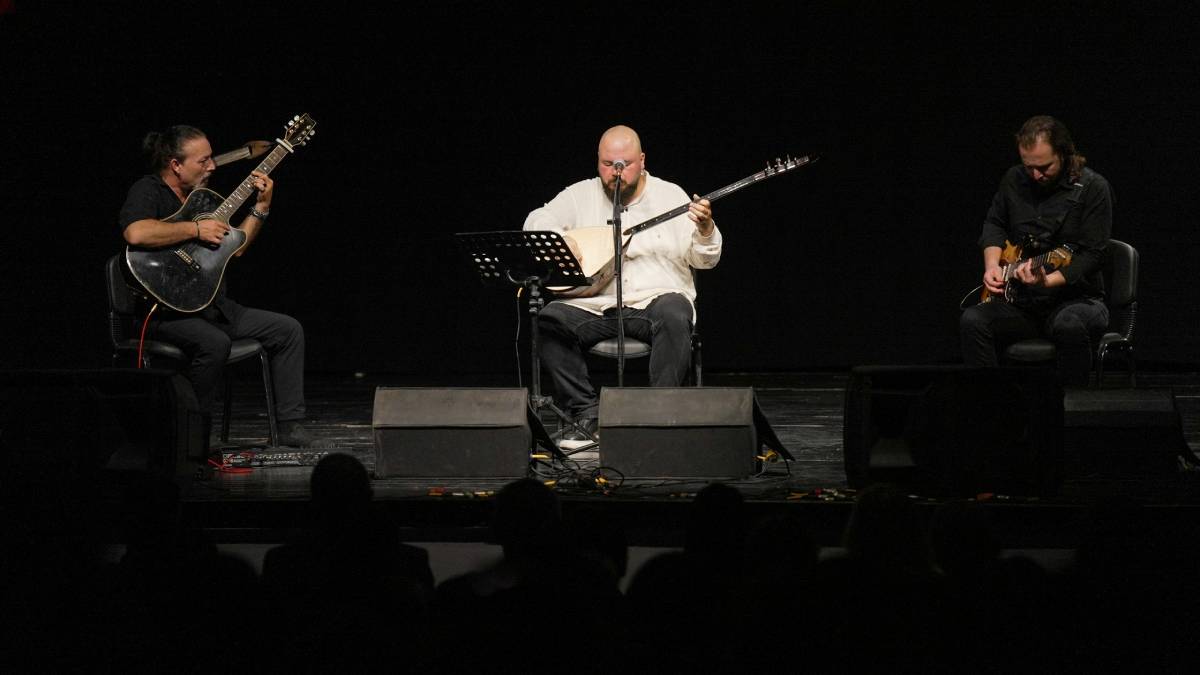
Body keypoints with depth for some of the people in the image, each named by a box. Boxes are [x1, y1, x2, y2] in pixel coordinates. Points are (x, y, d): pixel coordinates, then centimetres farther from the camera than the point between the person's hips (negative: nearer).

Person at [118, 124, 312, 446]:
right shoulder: (148, 191, -10)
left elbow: (234, 247, 23)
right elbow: (136, 233, -33)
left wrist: (261, 207, 11)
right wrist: (196, 229, -24)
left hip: (214, 307, 9)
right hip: (165, 311, -9)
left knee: (288, 329, 1)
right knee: (214, 343, -37)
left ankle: (290, 424, 2)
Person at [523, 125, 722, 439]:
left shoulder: (670, 195, 8)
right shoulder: (581, 195, 12)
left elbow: (704, 259, 3)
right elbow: (536, 221, 4)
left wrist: (705, 228, -20)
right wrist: (559, 239, -18)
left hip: (656, 299, -2)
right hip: (595, 305, 2)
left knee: (674, 315, -36)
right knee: (547, 320, -25)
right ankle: (587, 413, -18)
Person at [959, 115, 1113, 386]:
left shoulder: (1092, 188, -7)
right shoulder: (1014, 180, 8)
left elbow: (1092, 254, -12)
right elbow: (994, 224, 23)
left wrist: (1048, 281, -27)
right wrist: (992, 265, 3)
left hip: (1074, 297, -4)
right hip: (1019, 303, 4)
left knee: (1070, 326, -39)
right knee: (972, 321, -25)